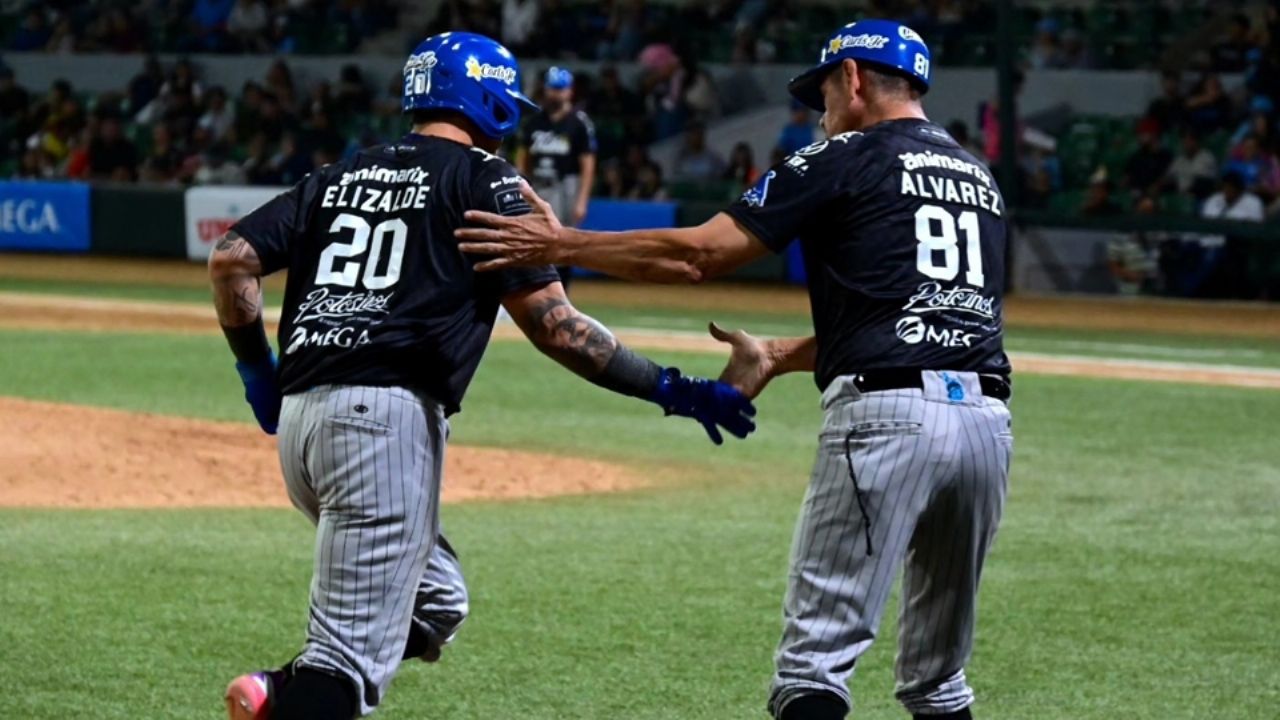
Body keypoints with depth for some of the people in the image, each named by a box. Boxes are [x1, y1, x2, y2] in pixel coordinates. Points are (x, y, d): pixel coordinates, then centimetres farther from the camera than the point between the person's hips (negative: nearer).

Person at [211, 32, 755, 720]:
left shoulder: (341, 175, 21)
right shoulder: (483, 178, 4)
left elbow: (230, 258, 12)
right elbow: (549, 322, -4)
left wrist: (256, 369, 22)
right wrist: (668, 389, 0)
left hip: (300, 415, 7)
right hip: (386, 415, -7)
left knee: (432, 601, 21)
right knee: (355, 649, -9)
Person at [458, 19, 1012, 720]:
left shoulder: (849, 158, 4)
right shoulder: (980, 177, 24)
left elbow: (696, 253, -1)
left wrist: (561, 244, 6)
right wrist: (777, 358, 31)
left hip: (888, 415, -7)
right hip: (987, 418, 7)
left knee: (817, 656, -6)